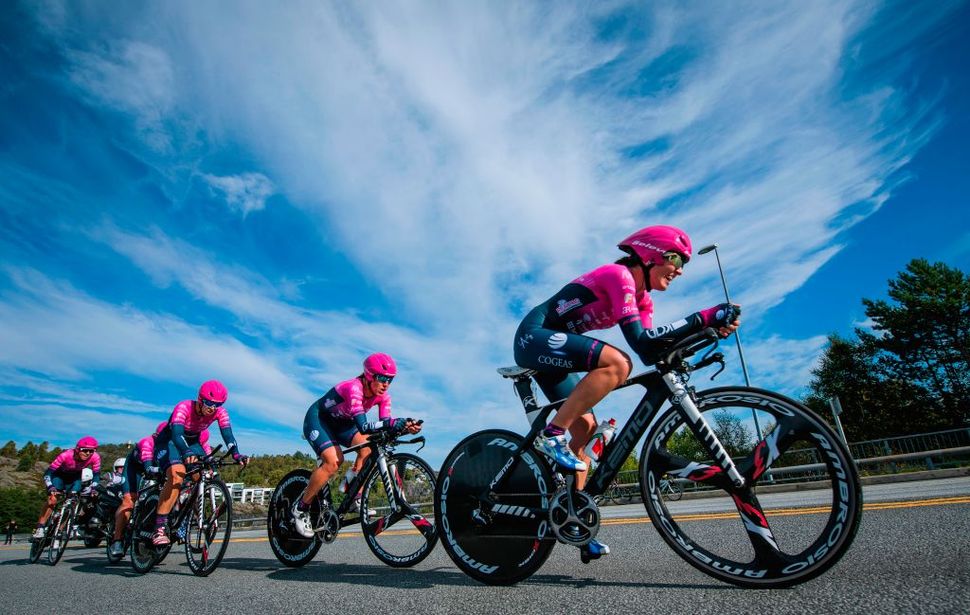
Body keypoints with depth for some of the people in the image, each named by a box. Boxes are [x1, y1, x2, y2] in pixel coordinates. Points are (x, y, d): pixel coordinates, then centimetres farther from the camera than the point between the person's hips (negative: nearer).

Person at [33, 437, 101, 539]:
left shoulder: (95, 458, -30)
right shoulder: (66, 455, -37)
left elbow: (96, 475, -18)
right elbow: (48, 473, -32)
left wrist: (92, 487, -33)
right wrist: (50, 487, -45)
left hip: (75, 478, 2)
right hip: (59, 475, -2)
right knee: (52, 499, -19)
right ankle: (39, 528, -5)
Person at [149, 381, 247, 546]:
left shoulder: (220, 413, -19)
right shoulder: (184, 407, -31)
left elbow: (227, 435, -29)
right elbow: (176, 434, -44)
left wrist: (236, 454, -48)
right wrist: (187, 453, -63)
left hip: (192, 443, 5)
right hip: (168, 441, -5)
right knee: (177, 475, -30)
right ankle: (159, 528, -27)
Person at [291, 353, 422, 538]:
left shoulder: (383, 396, -14)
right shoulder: (354, 388, -35)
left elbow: (385, 426, -21)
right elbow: (362, 426, -46)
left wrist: (405, 427, -39)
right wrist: (392, 422, -58)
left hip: (340, 423, 6)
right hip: (317, 419, -6)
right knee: (333, 461, -25)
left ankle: (354, 497, -7)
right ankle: (300, 509, -7)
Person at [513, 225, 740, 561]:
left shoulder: (641, 299, 14)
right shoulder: (618, 274, -14)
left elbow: (651, 353, -1)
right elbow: (639, 340, -24)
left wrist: (709, 328, -8)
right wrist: (703, 317, -22)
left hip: (549, 351, 10)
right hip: (534, 337, -10)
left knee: (585, 426, 5)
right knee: (617, 363, -28)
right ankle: (551, 435, -21)